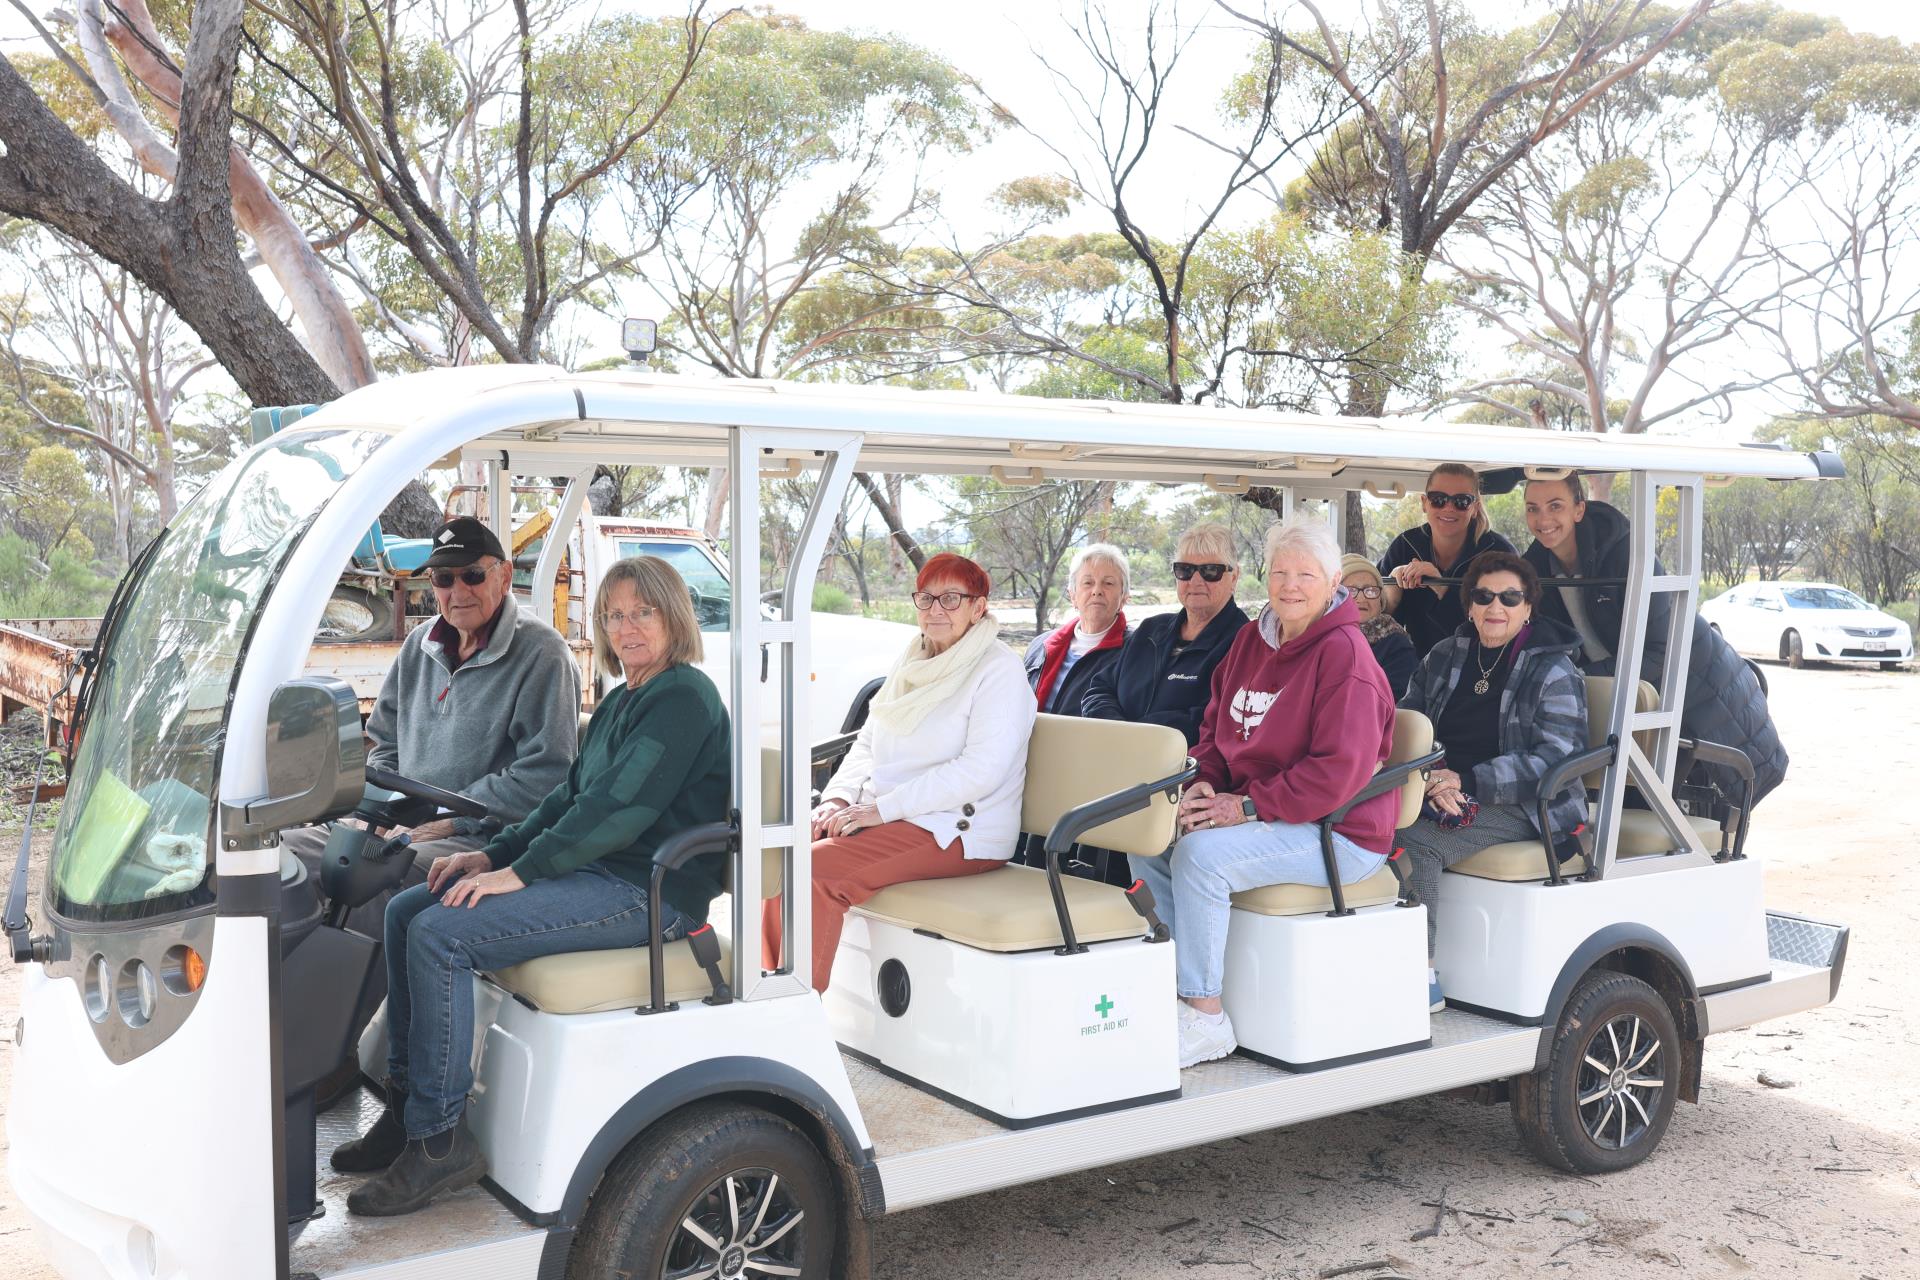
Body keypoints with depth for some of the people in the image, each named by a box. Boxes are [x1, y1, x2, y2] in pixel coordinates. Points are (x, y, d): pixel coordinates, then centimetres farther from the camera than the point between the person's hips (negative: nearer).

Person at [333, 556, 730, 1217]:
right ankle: (407, 1105, 11)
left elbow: (619, 807, -22)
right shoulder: (620, 701, 18)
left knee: (440, 936, -21)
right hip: (596, 870, 10)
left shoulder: (683, 698, -13)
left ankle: (440, 1140, -12)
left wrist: (519, 872, -20)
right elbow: (570, 796, 19)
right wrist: (494, 854, 6)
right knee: (405, 910, 6)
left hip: (648, 891, -10)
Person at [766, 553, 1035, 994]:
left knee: (814, 870, -27)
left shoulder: (998, 670, -7)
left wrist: (882, 808, -20)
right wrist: (838, 797, 0)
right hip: (881, 817, 8)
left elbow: (982, 769, -18)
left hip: (957, 833, -8)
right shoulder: (911, 664, 18)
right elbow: (867, 742, 22)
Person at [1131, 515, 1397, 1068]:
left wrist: (1250, 806, -22)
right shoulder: (1251, 639, 10)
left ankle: (1205, 1017, -17)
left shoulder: (1343, 653, -16)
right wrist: (1203, 783, -3)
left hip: (1337, 833, -9)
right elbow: (1216, 727, 18)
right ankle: (1172, 984, 4)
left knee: (1200, 853, -28)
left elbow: (1340, 769, -23)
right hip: (1255, 814, 9)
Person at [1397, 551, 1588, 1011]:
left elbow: (1555, 759, -13)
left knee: (1415, 841, -31)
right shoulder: (1443, 658, 14)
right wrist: (1430, 779, -13)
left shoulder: (1554, 672, -2)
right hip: (1439, 795, 5)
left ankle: (1421, 972, -25)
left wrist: (1467, 781, -21)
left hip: (1516, 806, -5)